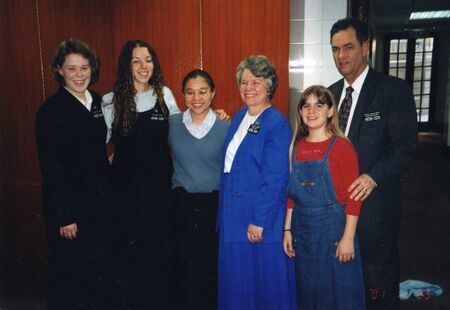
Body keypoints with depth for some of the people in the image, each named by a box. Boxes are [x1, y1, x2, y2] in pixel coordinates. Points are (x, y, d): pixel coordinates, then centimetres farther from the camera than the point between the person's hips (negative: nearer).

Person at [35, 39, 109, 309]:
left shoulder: (98, 102, 4)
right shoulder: (51, 111, -14)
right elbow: (50, 168, -15)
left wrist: (106, 191, 7)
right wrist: (63, 216, -15)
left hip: (98, 200, 6)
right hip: (67, 203, -5)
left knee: (94, 264, 19)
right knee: (67, 270, 11)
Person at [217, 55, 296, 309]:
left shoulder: (277, 124, -15)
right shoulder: (240, 117, 9)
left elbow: (276, 180, -18)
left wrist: (260, 222, -18)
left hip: (260, 221, -7)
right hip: (233, 215, 8)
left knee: (264, 280, 9)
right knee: (236, 279, 19)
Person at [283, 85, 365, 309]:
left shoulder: (342, 147, -11)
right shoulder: (296, 147, 4)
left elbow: (353, 198, -11)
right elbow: (292, 193, 8)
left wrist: (348, 238, -14)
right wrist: (287, 230, 5)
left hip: (333, 225, -4)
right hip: (302, 226, 5)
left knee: (338, 289, 10)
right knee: (307, 289, 18)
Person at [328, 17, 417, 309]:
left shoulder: (393, 89, -8)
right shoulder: (331, 92, 10)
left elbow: (405, 144, -12)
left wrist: (373, 176, -24)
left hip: (373, 200, -5)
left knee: (377, 280, 9)